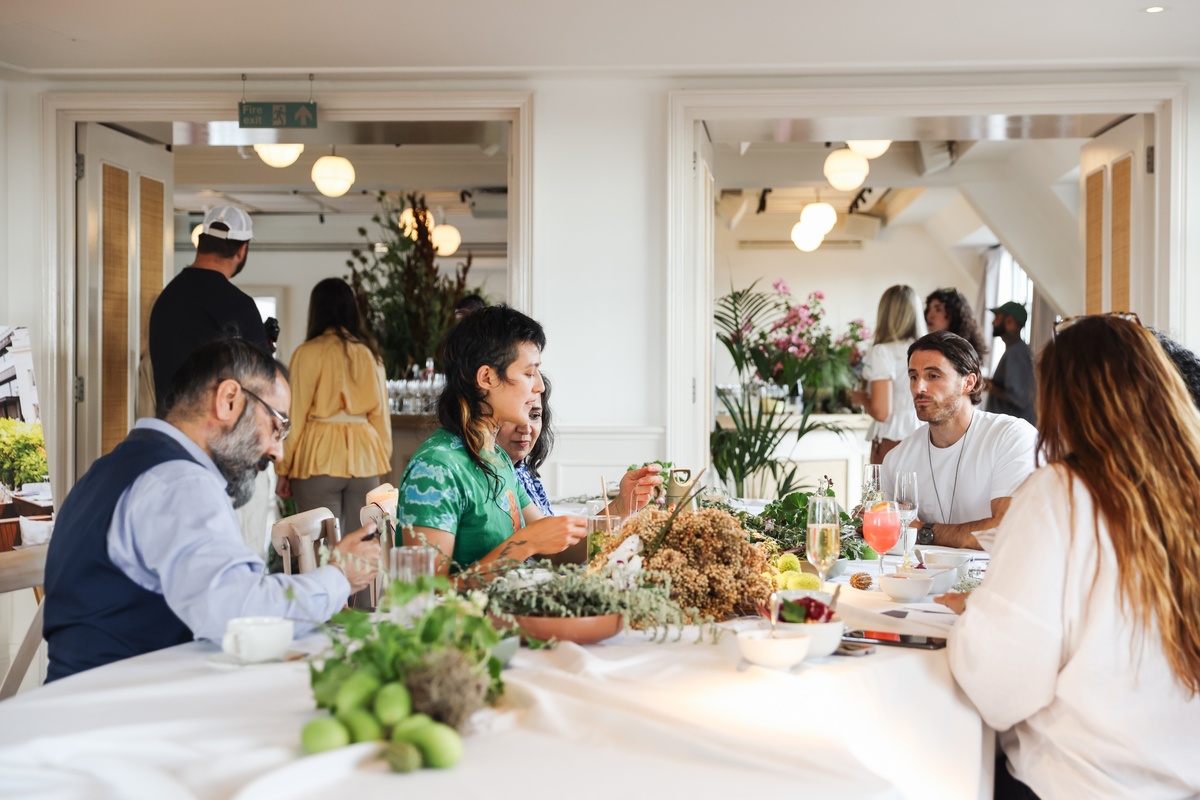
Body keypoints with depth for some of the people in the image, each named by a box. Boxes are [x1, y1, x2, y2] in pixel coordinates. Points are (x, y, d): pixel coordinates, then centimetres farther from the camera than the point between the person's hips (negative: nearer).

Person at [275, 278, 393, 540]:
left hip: (319, 459, -3)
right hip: (364, 457, 4)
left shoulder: (308, 353, -5)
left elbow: (295, 416, -3)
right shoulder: (369, 353, 5)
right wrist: (382, 463, 19)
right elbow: (381, 414, 9)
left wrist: (282, 469, 4)